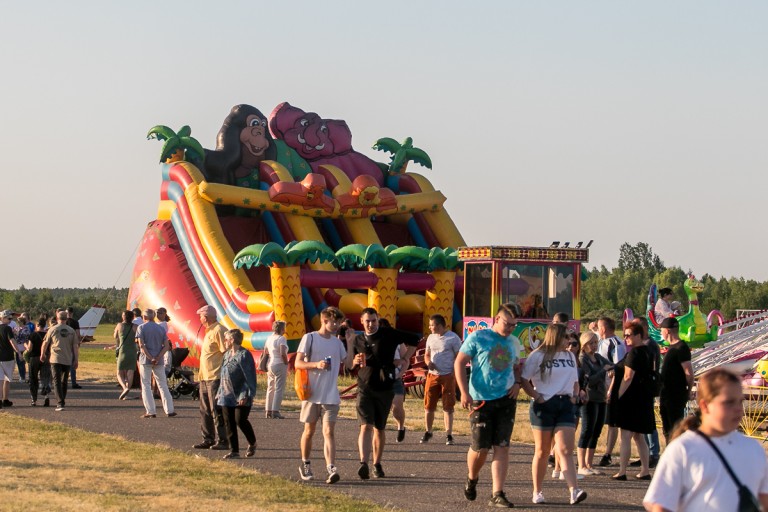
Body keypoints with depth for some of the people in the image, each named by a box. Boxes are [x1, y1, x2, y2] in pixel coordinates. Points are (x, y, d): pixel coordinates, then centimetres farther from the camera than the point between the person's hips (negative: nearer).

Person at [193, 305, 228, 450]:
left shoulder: (218, 331, -13)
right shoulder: (209, 331, 18)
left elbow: (227, 353, -18)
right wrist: (201, 374, 21)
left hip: (216, 378, -10)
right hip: (205, 378, 10)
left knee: (217, 411, -8)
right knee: (205, 411, 13)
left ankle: (222, 441, -4)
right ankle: (208, 439, 19)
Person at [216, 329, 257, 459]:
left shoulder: (244, 355, -11)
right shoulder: (227, 355, 15)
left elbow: (249, 377, -15)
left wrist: (246, 395, -21)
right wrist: (220, 392, 19)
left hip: (240, 398, -8)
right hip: (227, 397, 8)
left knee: (240, 420, -9)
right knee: (229, 424, 4)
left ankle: (252, 444, 16)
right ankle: (234, 451, 9)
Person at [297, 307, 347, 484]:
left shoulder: (337, 342, 11)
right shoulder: (310, 338, -4)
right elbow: (298, 363, -7)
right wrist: (316, 364, -23)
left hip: (331, 396, 2)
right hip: (312, 394, -2)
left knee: (329, 431, -8)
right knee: (309, 431, 10)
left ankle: (331, 469, -18)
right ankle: (305, 465, 27)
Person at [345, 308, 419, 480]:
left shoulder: (389, 334, 0)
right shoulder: (357, 340, 7)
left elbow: (414, 340, 5)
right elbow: (349, 365, 14)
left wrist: (403, 360, 2)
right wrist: (355, 361, -9)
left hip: (385, 389, 0)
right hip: (364, 388, 0)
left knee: (379, 429, 8)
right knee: (366, 426, -15)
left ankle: (377, 465, 19)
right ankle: (363, 464, -26)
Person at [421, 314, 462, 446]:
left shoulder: (453, 338, -6)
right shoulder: (431, 338, 11)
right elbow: (427, 354, 20)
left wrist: (455, 372, -14)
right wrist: (428, 362, -3)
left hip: (448, 376, -5)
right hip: (432, 375, 5)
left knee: (448, 407, -1)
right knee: (429, 405, 4)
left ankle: (449, 435, 5)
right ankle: (428, 432, 17)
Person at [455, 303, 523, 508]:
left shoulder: (514, 343, 10)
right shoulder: (478, 337, -4)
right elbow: (459, 363, -4)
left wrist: (517, 382, 3)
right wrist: (464, 392, -12)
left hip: (506, 400, 3)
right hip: (481, 401, -3)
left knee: (502, 447, -3)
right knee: (480, 448, -2)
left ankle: (497, 495, -1)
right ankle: (472, 479, 30)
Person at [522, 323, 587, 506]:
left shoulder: (570, 357, 16)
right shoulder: (537, 356, -2)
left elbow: (575, 381, 26)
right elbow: (524, 381, -5)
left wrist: (575, 395, 8)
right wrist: (537, 396, -14)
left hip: (565, 405, 4)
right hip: (544, 406, -4)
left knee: (565, 450, -9)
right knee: (542, 451, 5)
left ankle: (573, 491, -22)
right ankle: (537, 492, 16)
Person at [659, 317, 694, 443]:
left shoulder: (681, 348, -17)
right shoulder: (672, 347, 14)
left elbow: (688, 372, -20)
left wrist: (689, 391, -11)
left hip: (676, 396, -10)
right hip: (667, 395, 10)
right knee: (667, 431, 16)